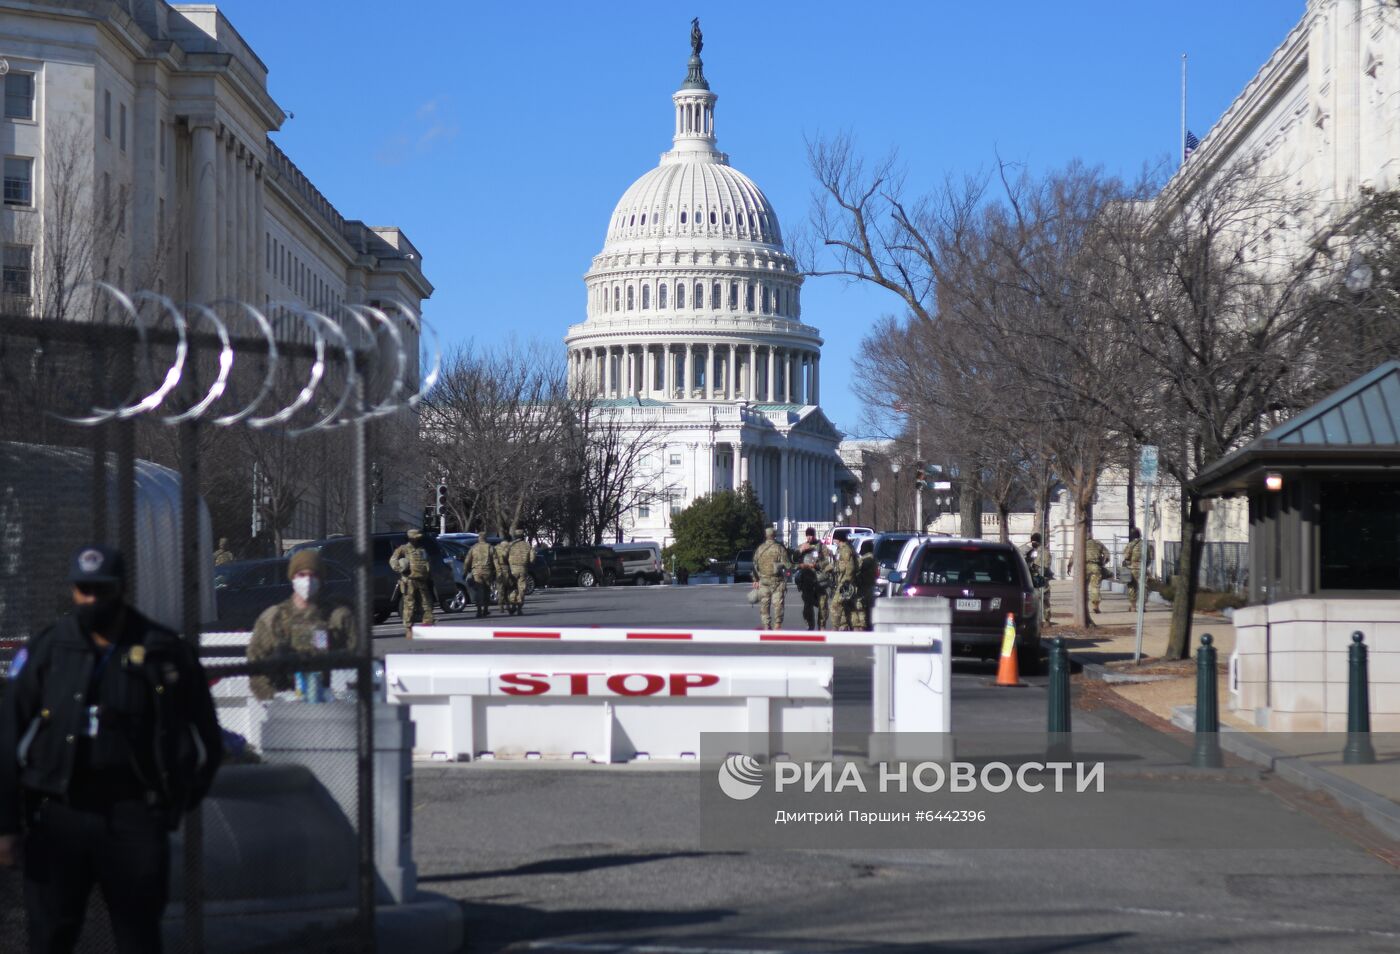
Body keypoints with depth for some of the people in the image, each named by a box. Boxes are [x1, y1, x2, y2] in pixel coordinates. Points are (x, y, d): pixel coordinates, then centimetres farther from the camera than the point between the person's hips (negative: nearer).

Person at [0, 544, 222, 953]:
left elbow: (204, 740, 12)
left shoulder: (165, 654, 1)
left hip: (134, 818, -1)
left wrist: (173, 804, 10)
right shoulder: (45, 651, 3)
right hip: (57, 816, 1)